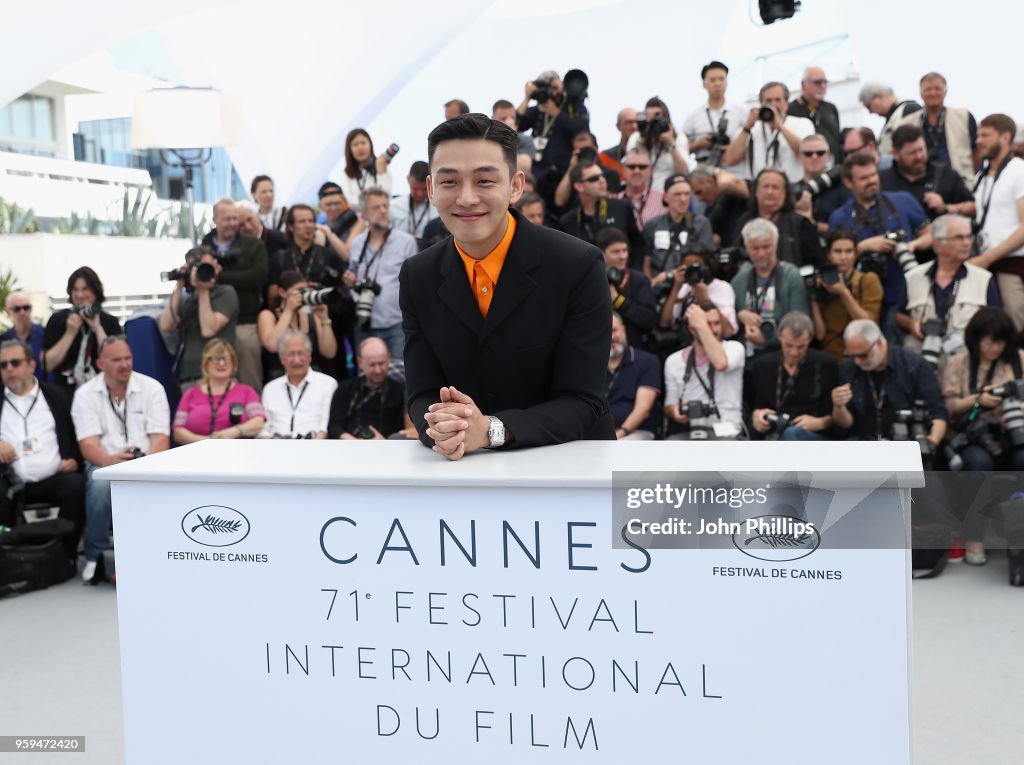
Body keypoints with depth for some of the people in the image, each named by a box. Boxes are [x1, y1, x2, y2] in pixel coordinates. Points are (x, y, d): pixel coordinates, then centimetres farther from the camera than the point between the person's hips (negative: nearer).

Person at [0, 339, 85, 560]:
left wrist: (74, 459, -1)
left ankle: (64, 555, -17)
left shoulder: (57, 397, 17)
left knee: (77, 485, -31)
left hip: (53, 479, 0)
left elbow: (77, 436, 17)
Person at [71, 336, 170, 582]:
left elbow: (161, 438, -5)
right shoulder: (85, 394, 2)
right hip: (105, 463, 0)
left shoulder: (152, 388, 3)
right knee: (101, 483, -35)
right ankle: (96, 555, -15)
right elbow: (88, 445, -8)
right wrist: (112, 460, -31)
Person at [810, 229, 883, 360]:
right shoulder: (822, 283, 7)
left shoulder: (869, 280, 2)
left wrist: (844, 293, -14)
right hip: (830, 360, 1)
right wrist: (814, 299, -8)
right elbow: (820, 334, -1)